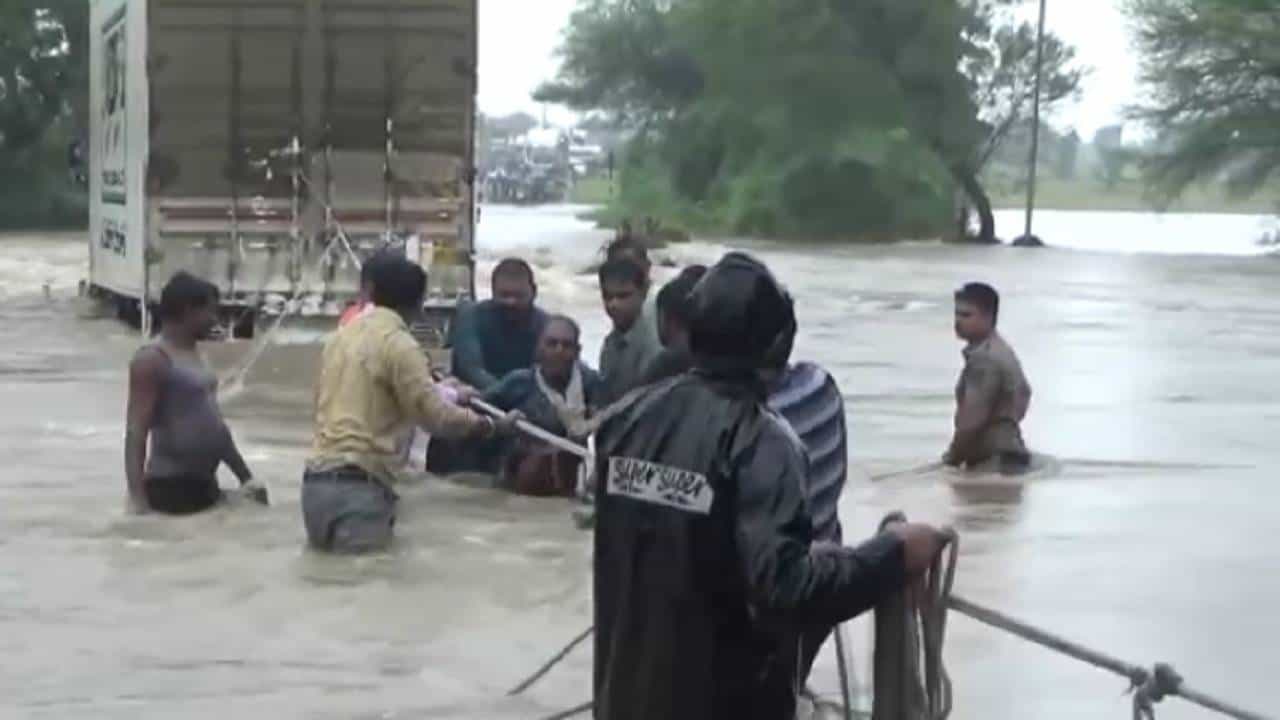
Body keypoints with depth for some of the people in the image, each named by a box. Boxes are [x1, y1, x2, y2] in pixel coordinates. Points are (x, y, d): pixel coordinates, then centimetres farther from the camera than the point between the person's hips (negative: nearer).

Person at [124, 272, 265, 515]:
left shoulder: (195, 355, 14)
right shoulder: (153, 360, -13)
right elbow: (136, 433, -19)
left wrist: (245, 477, 21)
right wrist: (137, 497, -28)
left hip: (204, 486, 10)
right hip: (170, 488, -9)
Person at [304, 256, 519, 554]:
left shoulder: (341, 336, 16)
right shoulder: (398, 344, -8)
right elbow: (436, 416, -11)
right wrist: (493, 426, 2)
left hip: (318, 481, 8)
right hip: (355, 487, -8)